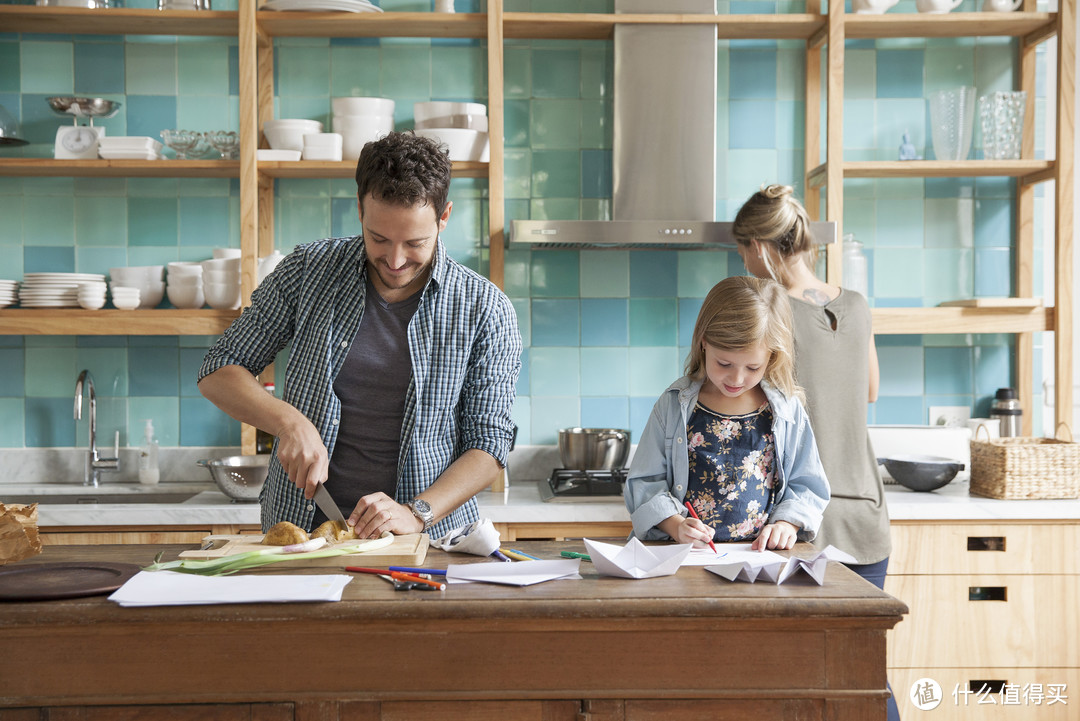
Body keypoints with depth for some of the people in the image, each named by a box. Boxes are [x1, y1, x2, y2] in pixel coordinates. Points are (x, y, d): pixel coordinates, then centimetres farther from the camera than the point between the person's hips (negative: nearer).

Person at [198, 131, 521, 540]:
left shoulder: (485, 310, -3)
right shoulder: (308, 270, 1)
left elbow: (489, 442, -2)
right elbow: (219, 372, 6)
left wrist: (417, 513, -18)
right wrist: (289, 422, -13)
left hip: (428, 538, -1)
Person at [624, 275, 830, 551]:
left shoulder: (787, 410, 5)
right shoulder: (674, 405, 3)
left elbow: (807, 485, 13)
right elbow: (644, 482, 5)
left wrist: (787, 523, -5)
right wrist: (675, 525, -11)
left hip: (762, 555, 1)